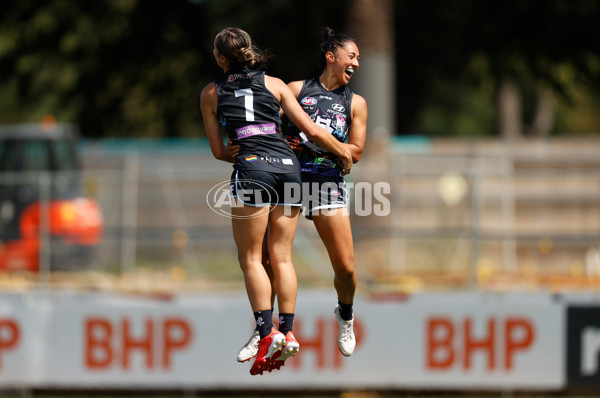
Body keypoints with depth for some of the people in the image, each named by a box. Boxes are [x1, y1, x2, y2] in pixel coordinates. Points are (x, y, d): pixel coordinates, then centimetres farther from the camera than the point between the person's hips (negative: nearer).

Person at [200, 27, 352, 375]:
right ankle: (288, 332, 1)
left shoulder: (211, 93, 13)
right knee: (282, 256, 9)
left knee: (251, 257, 1)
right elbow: (311, 130, 12)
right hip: (289, 164, 3)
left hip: (252, 167, -3)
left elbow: (218, 150, 15)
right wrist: (344, 153, 26)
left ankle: (268, 333, -13)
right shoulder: (274, 84, 17)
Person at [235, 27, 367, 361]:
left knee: (346, 268, -6)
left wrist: (315, 144, -6)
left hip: (329, 183, 1)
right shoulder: (297, 89, 9)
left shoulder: (355, 103, 14)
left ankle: (345, 316, 25)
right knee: (266, 258, -8)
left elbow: (355, 152, 7)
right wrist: (241, 145, -11)